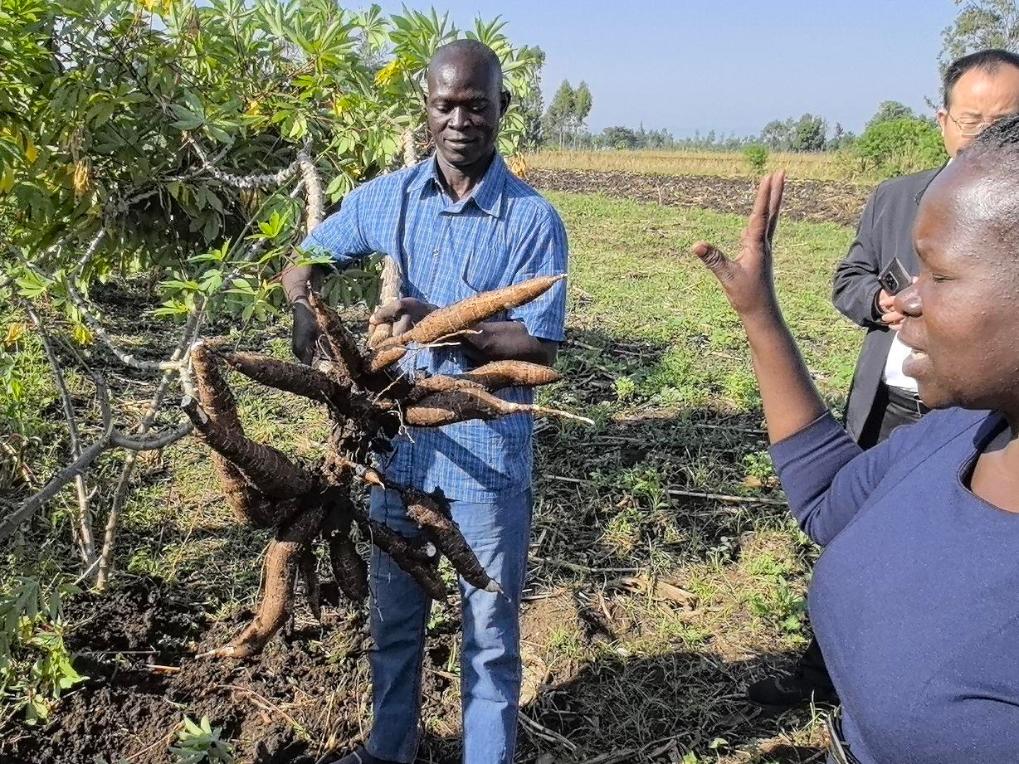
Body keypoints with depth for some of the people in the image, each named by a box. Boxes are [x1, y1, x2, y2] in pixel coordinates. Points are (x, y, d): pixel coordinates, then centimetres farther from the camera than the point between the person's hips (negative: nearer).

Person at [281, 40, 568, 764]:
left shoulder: (534, 219, -11)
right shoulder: (383, 198, 1)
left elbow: (539, 347, -13)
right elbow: (303, 267, 11)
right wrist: (310, 324, -11)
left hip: (487, 460, -4)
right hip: (397, 449, 4)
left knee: (490, 633, 13)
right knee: (394, 619, 23)